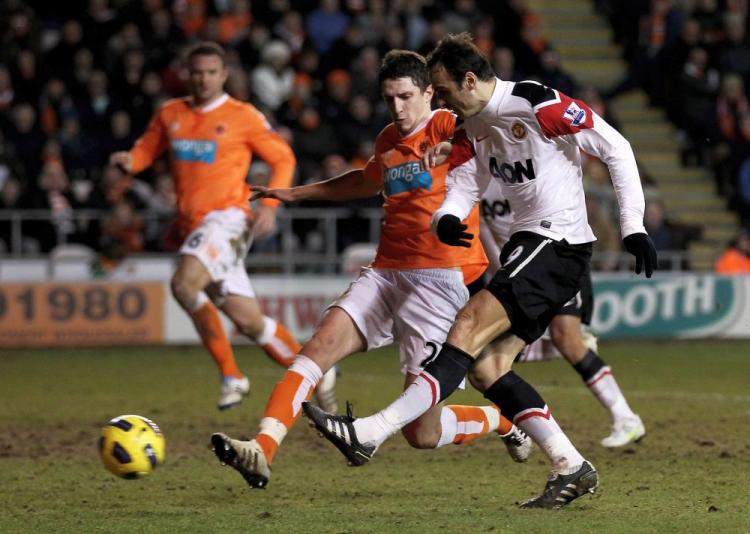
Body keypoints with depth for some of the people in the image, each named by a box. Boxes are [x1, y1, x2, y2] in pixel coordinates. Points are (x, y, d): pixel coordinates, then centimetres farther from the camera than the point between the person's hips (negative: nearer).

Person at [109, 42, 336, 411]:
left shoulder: (242, 117, 0)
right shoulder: (170, 115, 13)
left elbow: (283, 159, 5)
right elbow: (147, 148, 21)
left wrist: (269, 206, -8)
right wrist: (130, 160, -3)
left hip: (227, 217, -6)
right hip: (192, 225, 6)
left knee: (184, 284, -31)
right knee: (248, 321, 4)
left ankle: (231, 376, -15)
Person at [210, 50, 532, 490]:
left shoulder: (447, 128, -4)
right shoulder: (388, 141, 18)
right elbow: (368, 182, 42)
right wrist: (298, 193, 50)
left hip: (439, 278, -7)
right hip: (386, 273, 7)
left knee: (422, 434, -5)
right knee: (320, 346, -20)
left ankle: (503, 420, 25)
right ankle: (262, 451, -31)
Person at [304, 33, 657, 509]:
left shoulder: (537, 104, -14)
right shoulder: (473, 129, 11)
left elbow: (616, 148, -10)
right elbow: (462, 190, 10)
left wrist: (634, 226, -14)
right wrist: (445, 220, -15)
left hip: (560, 246, -9)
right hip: (527, 246, 10)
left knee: (470, 326, -21)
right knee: (485, 364, 0)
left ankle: (371, 433, -28)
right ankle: (572, 469, 3)